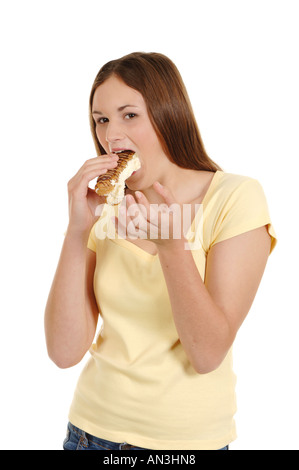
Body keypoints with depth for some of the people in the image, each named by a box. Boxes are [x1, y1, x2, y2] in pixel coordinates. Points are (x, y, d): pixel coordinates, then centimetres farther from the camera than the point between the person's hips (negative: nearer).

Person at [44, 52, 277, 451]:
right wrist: (77, 230, -19)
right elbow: (65, 352, -11)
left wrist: (172, 244, -29)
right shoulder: (105, 207, -2)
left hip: (188, 435, -3)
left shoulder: (237, 198, -12)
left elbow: (208, 355, -18)